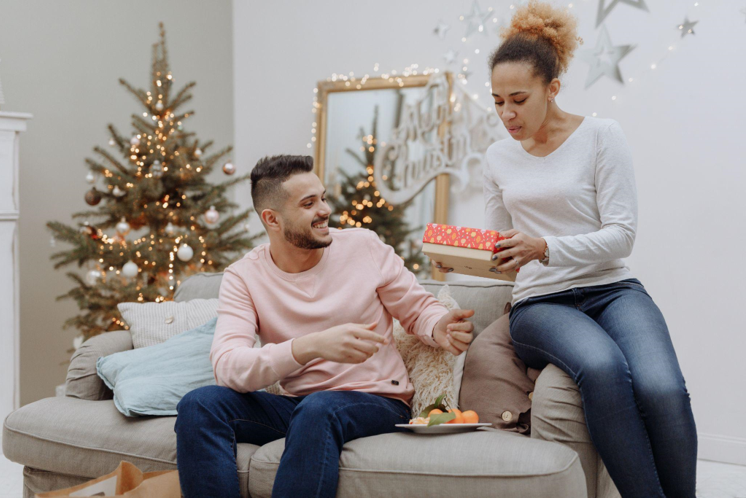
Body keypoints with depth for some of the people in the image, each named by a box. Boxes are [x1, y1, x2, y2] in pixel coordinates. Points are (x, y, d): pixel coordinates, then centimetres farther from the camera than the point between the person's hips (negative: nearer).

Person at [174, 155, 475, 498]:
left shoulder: (364, 246, 0)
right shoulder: (243, 277, -3)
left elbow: (418, 309, 9)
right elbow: (227, 367, -18)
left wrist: (439, 329, -17)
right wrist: (312, 345, -34)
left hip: (378, 402, -2)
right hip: (297, 405, 2)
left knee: (318, 408, -36)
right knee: (199, 404, -22)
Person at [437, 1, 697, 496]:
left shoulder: (601, 134, 2)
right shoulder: (499, 157, 14)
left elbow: (621, 234, -6)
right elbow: (499, 254, 19)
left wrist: (545, 247, -21)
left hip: (613, 289, -1)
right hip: (539, 303, 1)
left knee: (662, 389, -33)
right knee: (603, 367, -36)